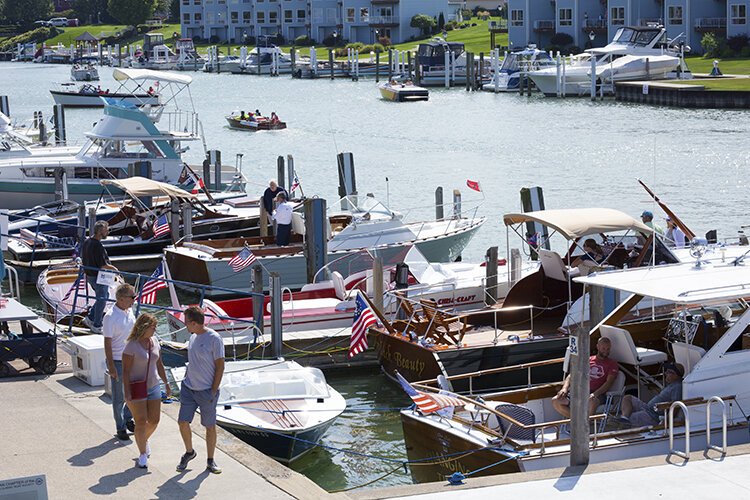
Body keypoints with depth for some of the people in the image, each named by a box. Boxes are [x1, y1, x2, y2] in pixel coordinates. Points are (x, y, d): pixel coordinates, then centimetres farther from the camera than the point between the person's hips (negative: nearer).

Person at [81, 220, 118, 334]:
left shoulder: (87, 242, 3)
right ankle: (97, 326, 16)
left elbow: (82, 258, 15)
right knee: (101, 300, 5)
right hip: (98, 277, -9)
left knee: (103, 296, 24)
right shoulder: (98, 246, -27)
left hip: (89, 274, 9)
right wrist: (114, 268, -9)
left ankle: (90, 318, 27)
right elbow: (103, 266, -26)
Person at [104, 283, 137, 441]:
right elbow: (107, 344, -18)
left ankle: (128, 418, 36)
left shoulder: (129, 312, 3)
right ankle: (121, 429, 16)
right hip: (118, 362, -7)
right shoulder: (110, 317, -20)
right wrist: (111, 367, -19)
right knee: (119, 398, 4)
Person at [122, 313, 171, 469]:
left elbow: (159, 364, 14)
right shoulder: (131, 346, -17)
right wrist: (127, 393, -21)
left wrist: (166, 383, 15)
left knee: (154, 420, 7)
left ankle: (144, 439, 38)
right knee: (141, 422, -6)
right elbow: (125, 371, -17)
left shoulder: (154, 342, 3)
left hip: (153, 387, 6)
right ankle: (143, 455, 7)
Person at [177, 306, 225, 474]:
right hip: (189, 389, 6)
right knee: (183, 422, 2)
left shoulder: (214, 339, -14)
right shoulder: (193, 337, 8)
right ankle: (189, 452, 26)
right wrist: (186, 382, 15)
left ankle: (210, 461, 18)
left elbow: (220, 367, -12)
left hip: (207, 391, -6)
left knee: (210, 426, 5)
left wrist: (213, 391, -14)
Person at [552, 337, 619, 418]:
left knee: (591, 402, -43)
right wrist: (565, 388, -2)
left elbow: (609, 382, -2)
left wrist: (595, 394, -20)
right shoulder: (587, 360, 23)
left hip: (597, 393, -4)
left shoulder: (612, 364, 13)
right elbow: (571, 376, 19)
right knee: (555, 401, -19)